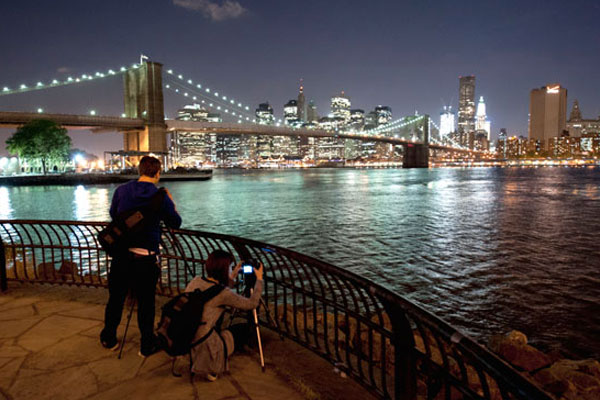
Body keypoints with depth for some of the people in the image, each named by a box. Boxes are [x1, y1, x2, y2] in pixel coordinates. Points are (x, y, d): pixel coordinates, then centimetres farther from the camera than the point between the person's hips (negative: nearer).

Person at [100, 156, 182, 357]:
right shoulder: (161, 197, -10)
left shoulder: (121, 190, -2)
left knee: (116, 297, 19)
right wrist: (171, 203, 17)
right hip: (146, 257, -3)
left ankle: (109, 339, 37)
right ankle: (147, 345, 23)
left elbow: (113, 214, 15)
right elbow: (175, 223, 3)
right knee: (145, 301, 10)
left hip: (120, 254, 3)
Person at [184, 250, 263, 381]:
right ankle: (212, 369, 6)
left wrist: (233, 276, 21)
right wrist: (259, 279, 6)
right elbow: (252, 303, -5)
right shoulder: (221, 292, -17)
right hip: (203, 349, -7)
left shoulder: (195, 281, 2)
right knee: (245, 329, 14)